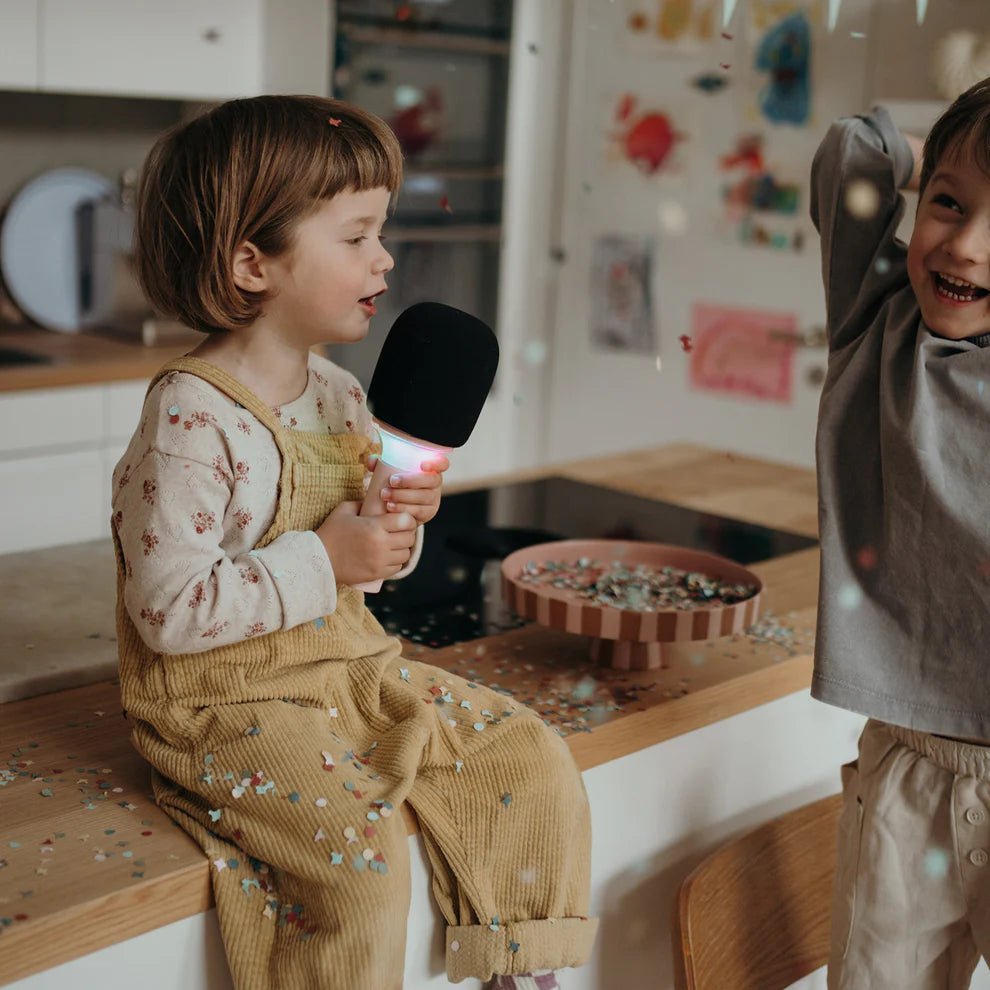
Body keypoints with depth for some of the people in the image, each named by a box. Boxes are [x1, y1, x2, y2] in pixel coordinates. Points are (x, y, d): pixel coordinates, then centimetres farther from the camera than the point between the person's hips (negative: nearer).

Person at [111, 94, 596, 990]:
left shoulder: (338, 394, 6)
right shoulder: (192, 420, -21)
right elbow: (170, 611, -25)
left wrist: (401, 521, -6)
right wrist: (324, 559, -24)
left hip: (352, 666, 8)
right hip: (230, 702, -8)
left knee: (533, 761, 3)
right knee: (359, 843, -28)